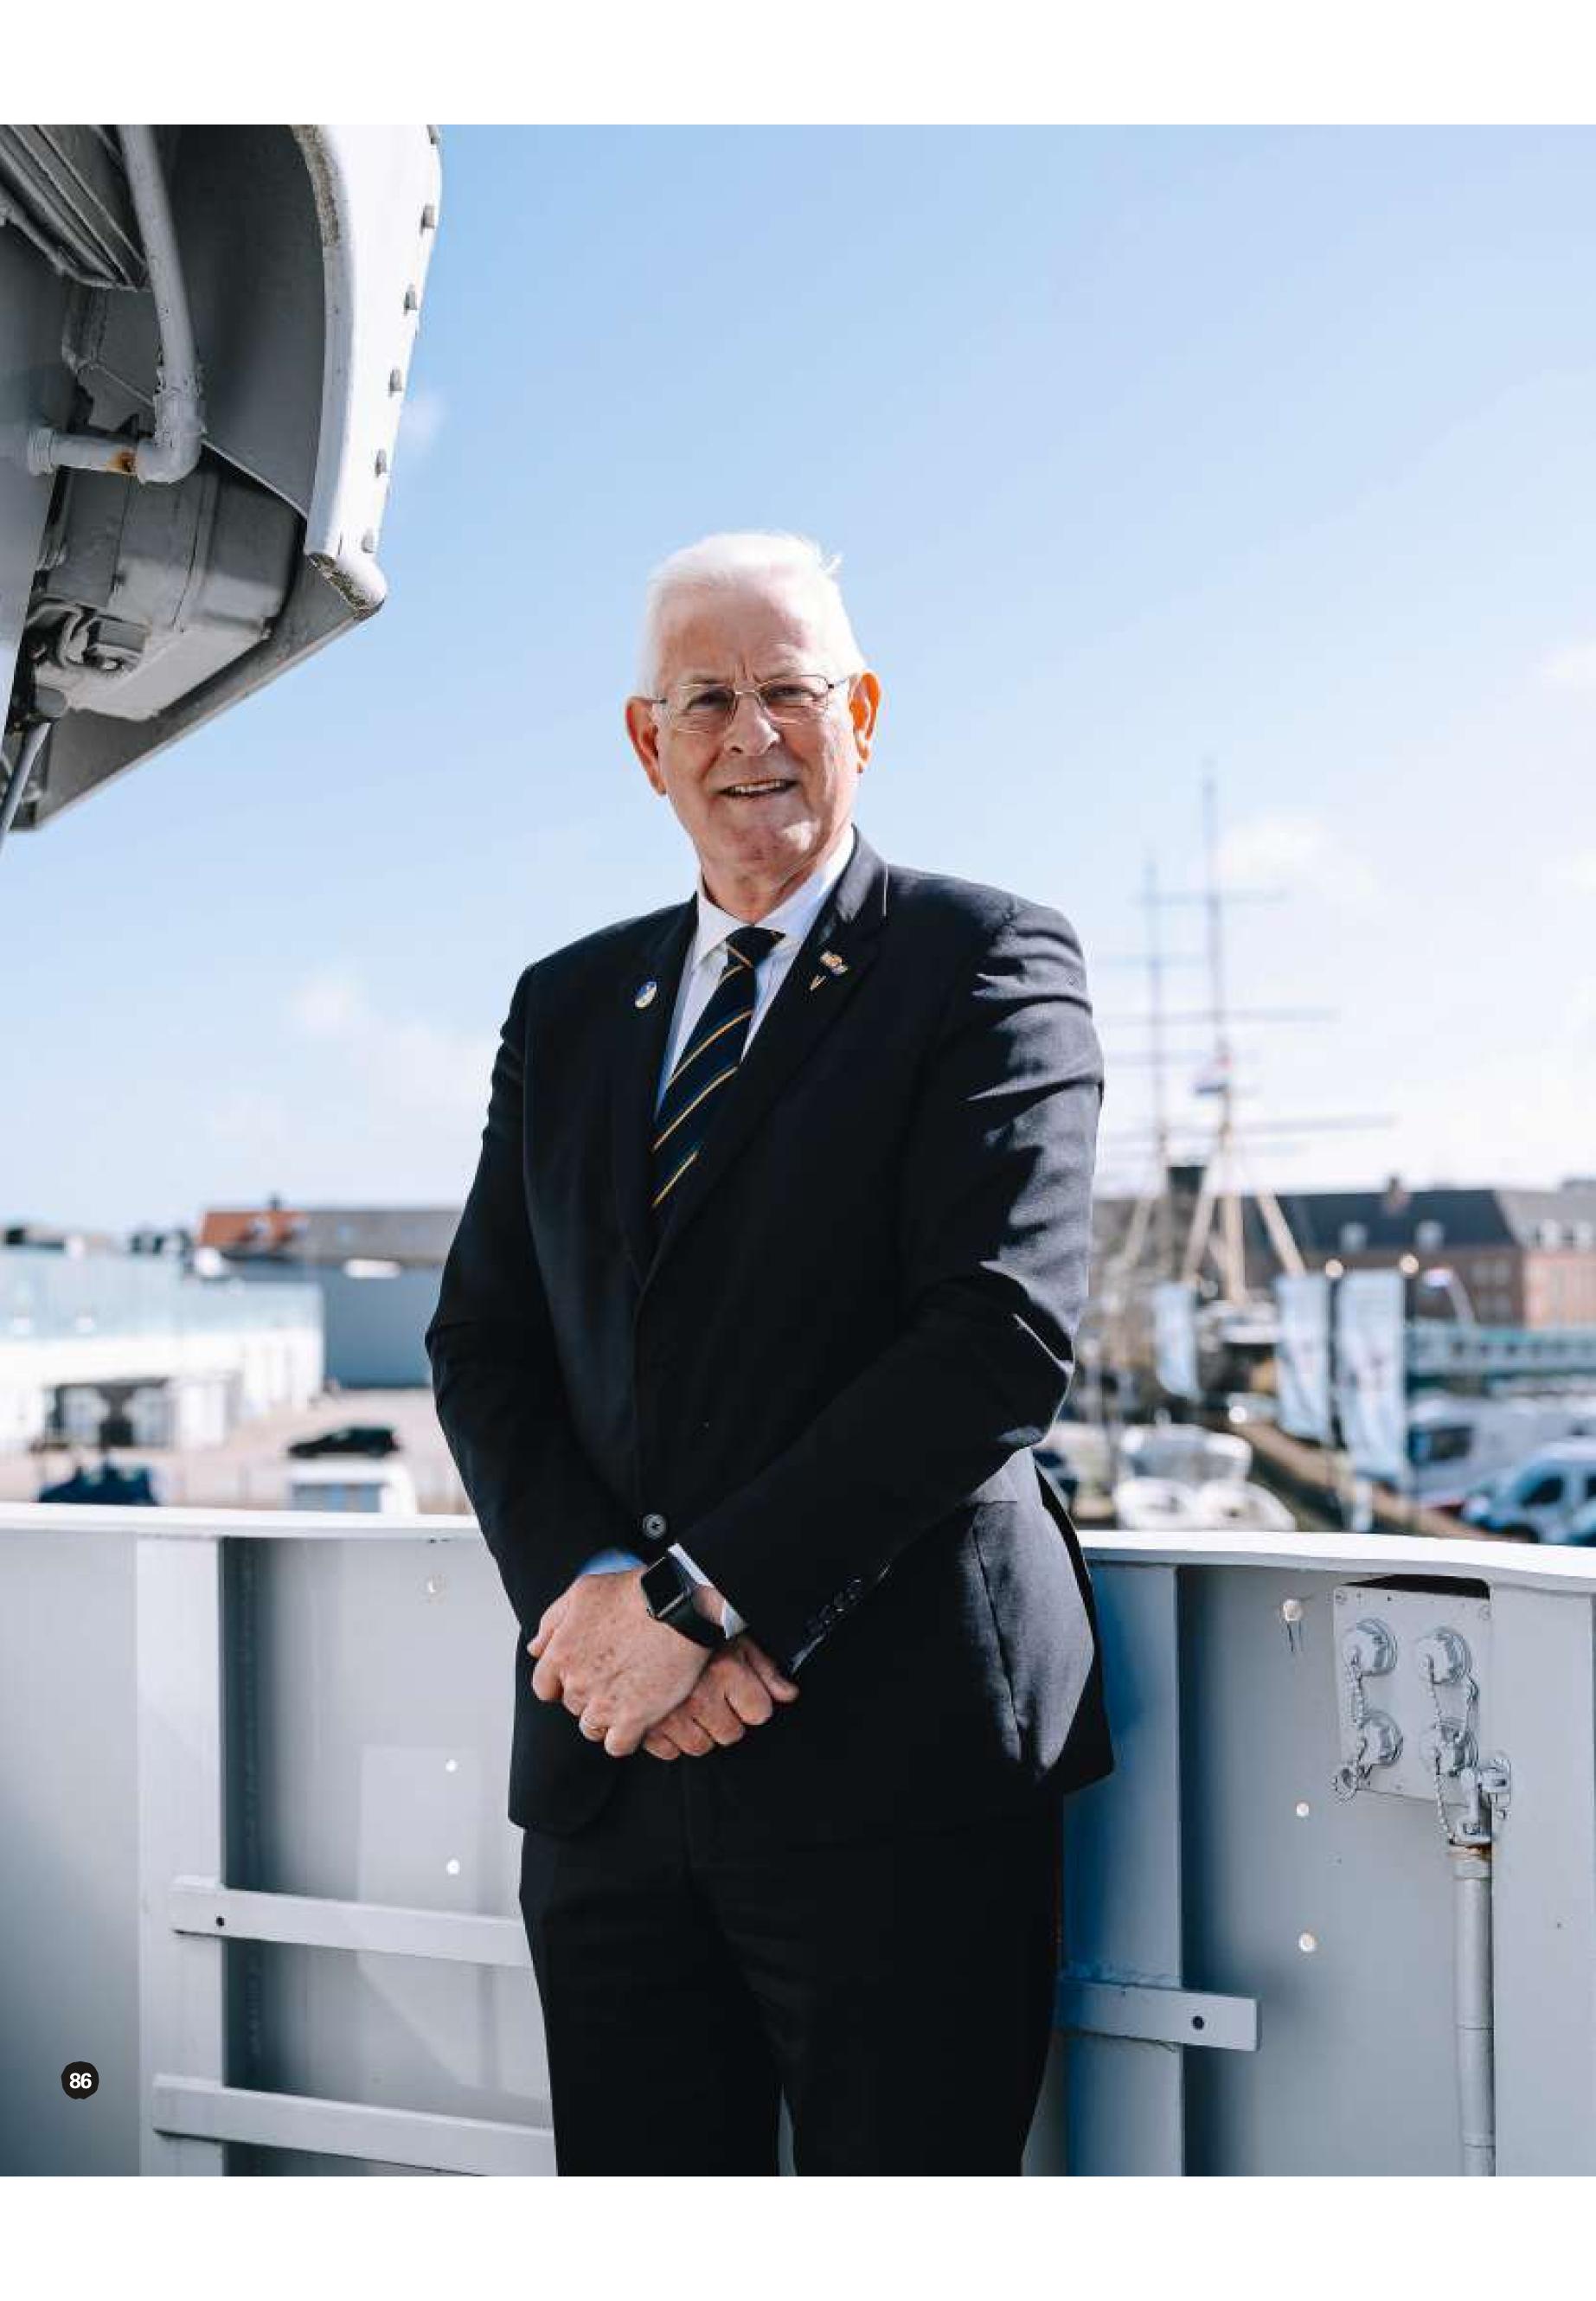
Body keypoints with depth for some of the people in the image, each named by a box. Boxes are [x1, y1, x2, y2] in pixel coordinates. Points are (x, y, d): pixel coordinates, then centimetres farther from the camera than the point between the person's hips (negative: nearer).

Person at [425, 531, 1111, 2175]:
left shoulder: (987, 962, -1)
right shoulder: (567, 1003, 15)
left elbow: (1007, 1333, -13)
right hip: (608, 1769, 5)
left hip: (891, 1760, -4)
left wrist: (697, 1594, -16)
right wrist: (594, 1599, -8)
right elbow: (482, 1348, 10)